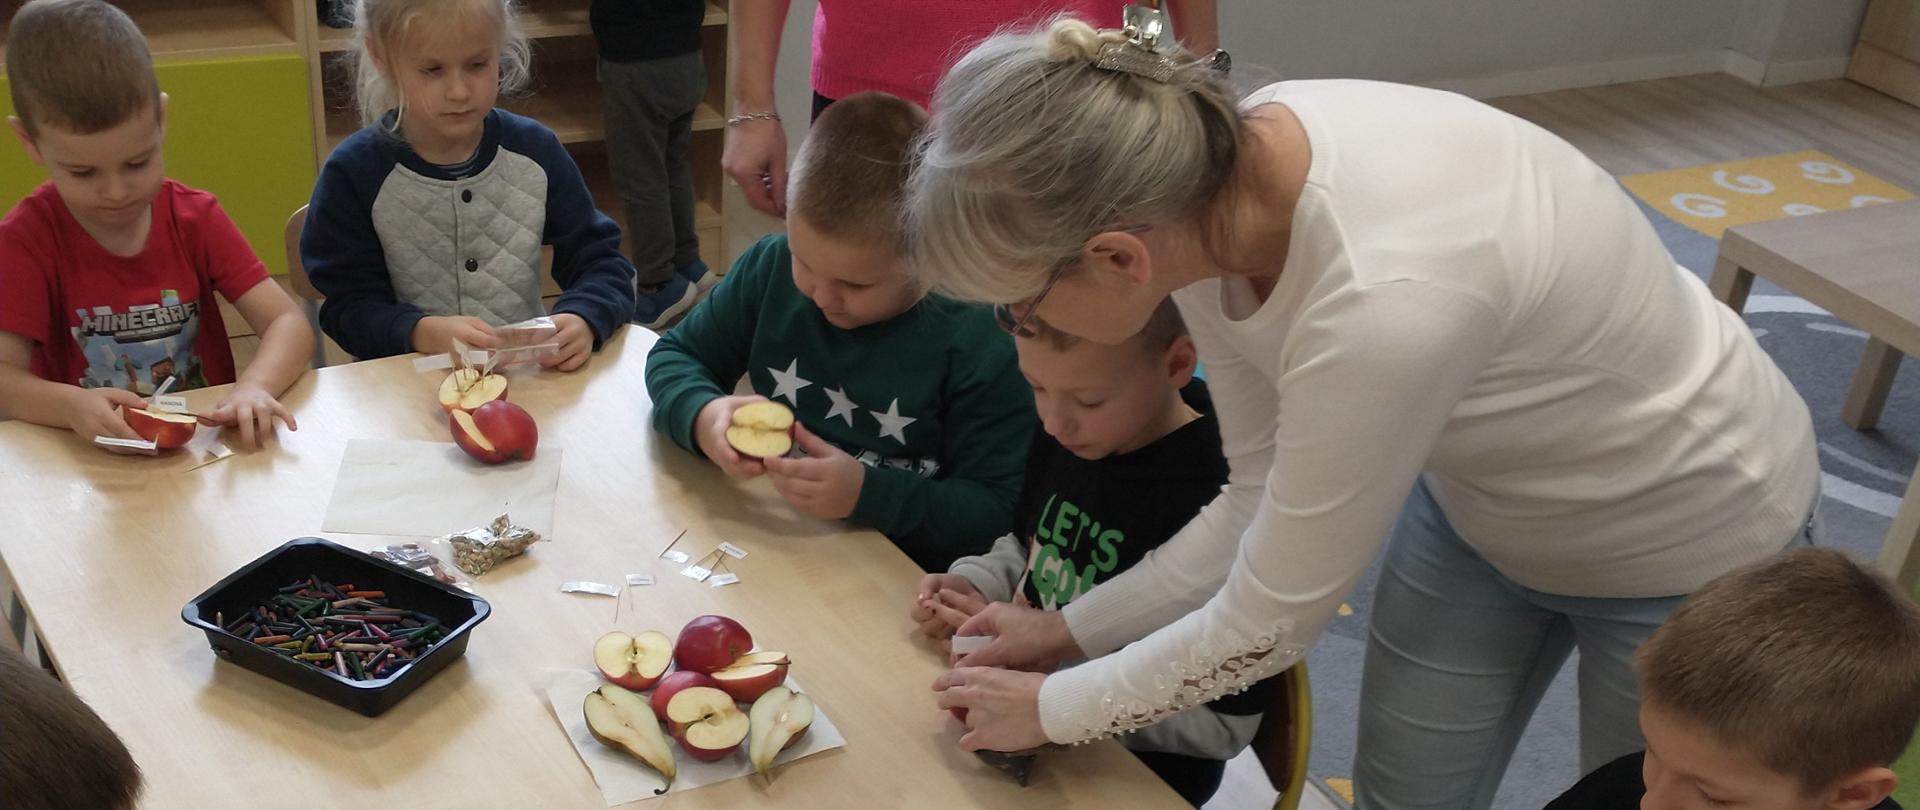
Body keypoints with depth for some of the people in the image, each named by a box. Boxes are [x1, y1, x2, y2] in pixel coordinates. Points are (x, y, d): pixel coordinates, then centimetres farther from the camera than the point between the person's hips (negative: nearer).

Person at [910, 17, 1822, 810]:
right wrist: (1071, 627, -6)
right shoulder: (1206, 186, -21)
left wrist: (1053, 708, -13)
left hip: (1696, 541, -6)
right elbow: (1270, 497, -7)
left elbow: (1265, 623, -28)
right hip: (1480, 495, 6)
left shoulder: (1382, 301, -43)